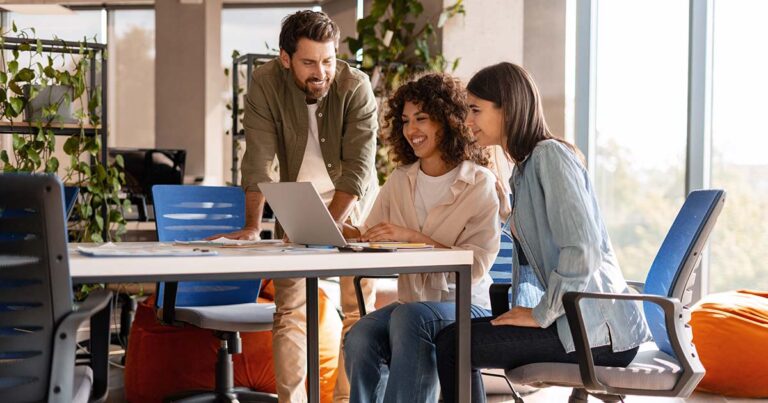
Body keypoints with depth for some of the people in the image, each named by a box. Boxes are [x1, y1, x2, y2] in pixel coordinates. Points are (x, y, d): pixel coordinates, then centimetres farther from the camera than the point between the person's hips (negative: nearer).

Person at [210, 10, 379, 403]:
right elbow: (258, 161, -20)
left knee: (358, 307, -3)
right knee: (290, 307, -3)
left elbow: (358, 168, -24)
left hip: (352, 202, -1)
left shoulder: (355, 87, -21)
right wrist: (252, 227, -27)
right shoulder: (265, 83, -18)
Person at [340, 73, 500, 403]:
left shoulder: (479, 184, -3)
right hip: (411, 304, 4)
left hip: (466, 307, -4)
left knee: (408, 317, -35)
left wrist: (411, 236, -21)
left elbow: (475, 266, -14)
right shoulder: (400, 181, 13)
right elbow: (369, 240, 6)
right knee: (359, 338, -27)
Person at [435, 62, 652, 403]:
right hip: (577, 319, 10)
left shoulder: (551, 155, -11)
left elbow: (583, 250, -20)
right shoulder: (523, 169, 20)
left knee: (451, 344, -13)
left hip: (598, 328, -10)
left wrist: (542, 314, -14)